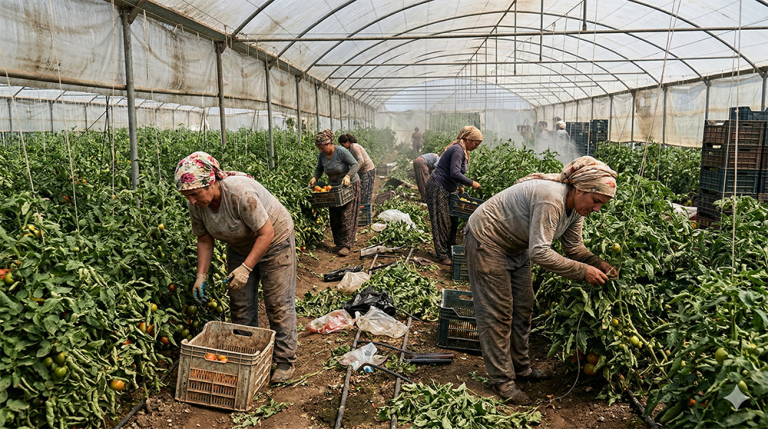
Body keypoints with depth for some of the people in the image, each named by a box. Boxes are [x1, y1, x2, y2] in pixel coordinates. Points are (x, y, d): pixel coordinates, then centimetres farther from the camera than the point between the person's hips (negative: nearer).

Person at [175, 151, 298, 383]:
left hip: (275, 242, -6)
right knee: (240, 304, 9)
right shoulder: (196, 205, -16)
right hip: (239, 247, 7)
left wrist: (246, 268, -34)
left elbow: (266, 233, -31)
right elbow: (205, 240, -2)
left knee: (278, 303, -2)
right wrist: (201, 275, -9)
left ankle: (285, 361, 10)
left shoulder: (240, 192, -37)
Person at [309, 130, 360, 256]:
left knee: (346, 216, -8)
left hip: (349, 185, -6)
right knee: (334, 216, 6)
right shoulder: (321, 156, -3)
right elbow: (319, 169, 11)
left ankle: (346, 245, -4)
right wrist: (314, 178, -9)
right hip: (334, 186, 6)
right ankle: (338, 243, 15)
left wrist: (348, 176, -36)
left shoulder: (341, 152, -21)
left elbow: (355, 164, -20)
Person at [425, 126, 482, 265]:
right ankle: (442, 255, 1)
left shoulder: (461, 150, 14)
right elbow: (455, 174, -27)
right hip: (437, 189, -10)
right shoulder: (457, 150, -18)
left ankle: (451, 251, 22)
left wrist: (459, 186, 12)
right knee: (442, 223, -5)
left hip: (445, 190, 10)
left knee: (453, 221, 12)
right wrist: (472, 183, -19)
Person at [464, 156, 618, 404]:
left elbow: (573, 247, 1)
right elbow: (539, 253, -38)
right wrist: (583, 271, -33)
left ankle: (521, 369, 30)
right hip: (486, 241, -10)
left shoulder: (576, 207, -5)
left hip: (515, 248, 10)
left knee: (523, 308, 14)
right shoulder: (551, 200, -35)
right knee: (498, 313, -3)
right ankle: (503, 381, 9)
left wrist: (598, 264, -16)